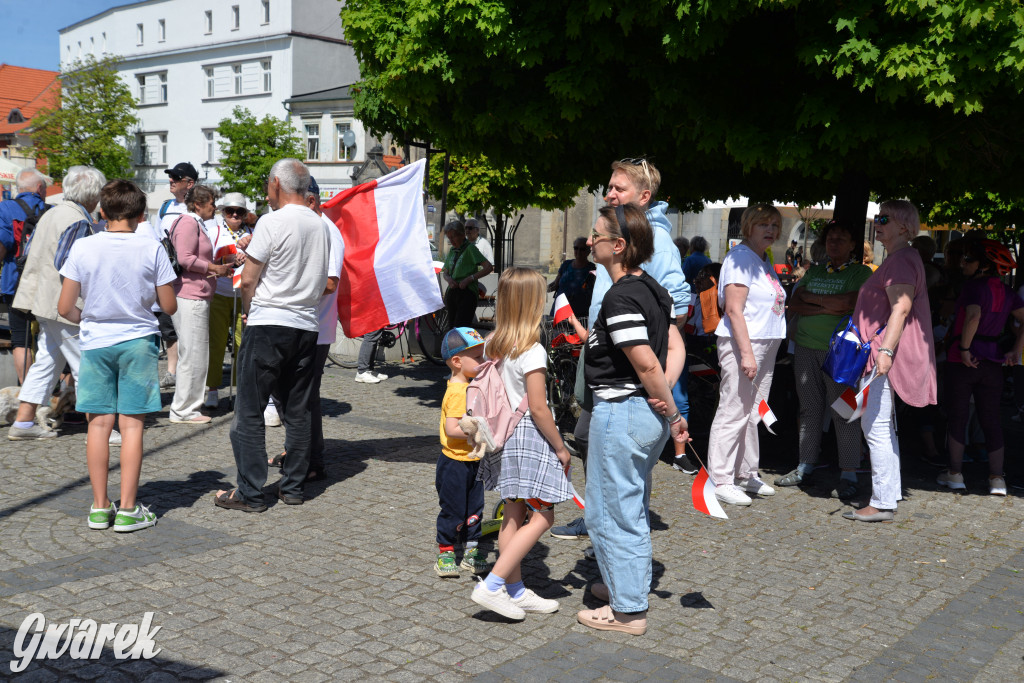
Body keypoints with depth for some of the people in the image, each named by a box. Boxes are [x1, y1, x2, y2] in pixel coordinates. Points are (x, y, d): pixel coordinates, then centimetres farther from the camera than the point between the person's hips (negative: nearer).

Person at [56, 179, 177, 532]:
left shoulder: (82, 247, -5)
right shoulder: (151, 250, -7)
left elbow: (65, 308, -4)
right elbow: (169, 306, -2)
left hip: (96, 343, 2)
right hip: (138, 342, -1)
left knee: (99, 423, 8)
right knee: (132, 424, 2)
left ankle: (100, 506, 14)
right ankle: (127, 509, 5)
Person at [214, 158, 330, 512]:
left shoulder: (272, 222, -10)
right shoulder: (321, 226, 10)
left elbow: (248, 279, -8)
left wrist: (248, 310, 9)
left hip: (268, 325, -6)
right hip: (307, 327, 6)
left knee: (249, 413, 1)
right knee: (297, 412, 12)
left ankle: (250, 493, 4)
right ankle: (293, 487, 17)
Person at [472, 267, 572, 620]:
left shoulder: (492, 343, 4)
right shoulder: (532, 351, -19)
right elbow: (538, 408, -19)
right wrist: (560, 447, -8)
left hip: (504, 432, 8)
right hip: (529, 436, -8)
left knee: (514, 513, 15)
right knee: (542, 517, 1)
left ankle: (516, 591, 23)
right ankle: (491, 585, -4)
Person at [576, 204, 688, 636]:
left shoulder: (619, 297, -20)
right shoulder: (654, 289, 9)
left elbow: (647, 363, -24)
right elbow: (675, 347, 6)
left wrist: (671, 412, -12)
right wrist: (665, 394, -5)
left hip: (621, 413, -10)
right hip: (648, 414, 10)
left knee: (609, 512, 4)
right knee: (633, 507, 23)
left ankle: (627, 610, 13)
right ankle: (629, 586, 39)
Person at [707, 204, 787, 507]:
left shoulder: (765, 261, 18)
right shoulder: (741, 257, -10)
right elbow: (734, 310, -18)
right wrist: (746, 353, -22)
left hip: (766, 344, 9)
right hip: (742, 344, -9)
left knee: (752, 413, 13)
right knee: (733, 412, -6)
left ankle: (746, 473, 22)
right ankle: (720, 480, -1)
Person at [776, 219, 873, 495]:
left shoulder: (861, 272, 2)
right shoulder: (814, 271, 18)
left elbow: (847, 302, -14)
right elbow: (794, 303, 7)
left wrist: (811, 297, -2)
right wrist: (825, 308, -9)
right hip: (806, 348, 5)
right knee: (809, 410, 8)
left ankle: (848, 473, 0)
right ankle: (805, 467, 16)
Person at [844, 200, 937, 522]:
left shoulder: (902, 260, -12)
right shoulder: (897, 259, 21)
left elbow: (901, 307, -23)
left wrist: (886, 350, -30)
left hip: (887, 354, -11)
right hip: (882, 354, 11)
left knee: (876, 427, -10)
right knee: (882, 427, 15)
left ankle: (881, 504, -7)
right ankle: (890, 494, 23)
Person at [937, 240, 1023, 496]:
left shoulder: (974, 286, -12)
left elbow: (973, 316, -28)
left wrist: (964, 348, -22)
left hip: (963, 361, -6)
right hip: (993, 362, 6)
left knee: (957, 416, 6)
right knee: (991, 420, 9)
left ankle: (955, 474, 12)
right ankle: (997, 478, 6)